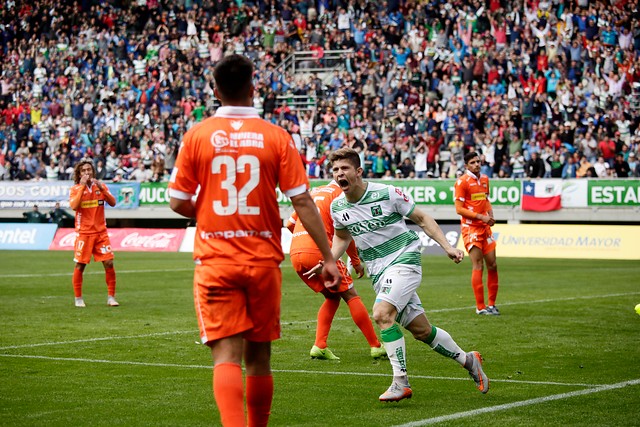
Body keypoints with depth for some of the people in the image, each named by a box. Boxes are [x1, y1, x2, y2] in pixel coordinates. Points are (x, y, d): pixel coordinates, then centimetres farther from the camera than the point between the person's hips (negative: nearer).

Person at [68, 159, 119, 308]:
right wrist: (82, 186, -17)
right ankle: (78, 298, 9)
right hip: (83, 233, -2)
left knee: (109, 263, -4)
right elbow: (74, 206, -18)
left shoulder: (101, 186, 8)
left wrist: (101, 189, -16)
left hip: (101, 232, 2)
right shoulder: (75, 189, 0)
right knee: (80, 265, -3)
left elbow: (112, 202, -4)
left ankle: (111, 297, 5)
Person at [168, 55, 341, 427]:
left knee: (227, 357, -5)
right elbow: (302, 201, -5)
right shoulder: (276, 136, -2)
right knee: (259, 357, 14)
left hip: (215, 261, -1)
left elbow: (178, 203, 2)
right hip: (264, 260, 1)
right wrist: (328, 257, 0)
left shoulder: (197, 135, -2)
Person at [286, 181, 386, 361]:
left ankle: (319, 346, 8)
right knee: (351, 295, 4)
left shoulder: (313, 192, 25)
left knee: (332, 297, 20)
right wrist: (356, 261, 5)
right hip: (318, 251, -7)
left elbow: (290, 224, 26)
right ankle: (376, 347, 5)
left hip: (294, 253, 7)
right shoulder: (340, 194, 4)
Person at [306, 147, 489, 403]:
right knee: (421, 329, 7)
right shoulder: (337, 207, 2)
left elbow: (422, 219, -2)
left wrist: (447, 247, -9)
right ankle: (467, 360, 29)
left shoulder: (387, 194, -13)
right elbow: (341, 237, 22)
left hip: (404, 260, -6)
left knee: (382, 313, -27)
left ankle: (401, 382, -20)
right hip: (379, 273, 6)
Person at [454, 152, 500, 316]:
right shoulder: (462, 182, -9)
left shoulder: (485, 179, 12)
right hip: (470, 227, -7)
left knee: (492, 265, 6)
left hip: (485, 227, 7)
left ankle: (491, 304, 17)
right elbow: (459, 209, -12)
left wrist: (490, 214, 5)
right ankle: (480, 307, -6)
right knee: (478, 265, -10)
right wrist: (480, 216, -17)